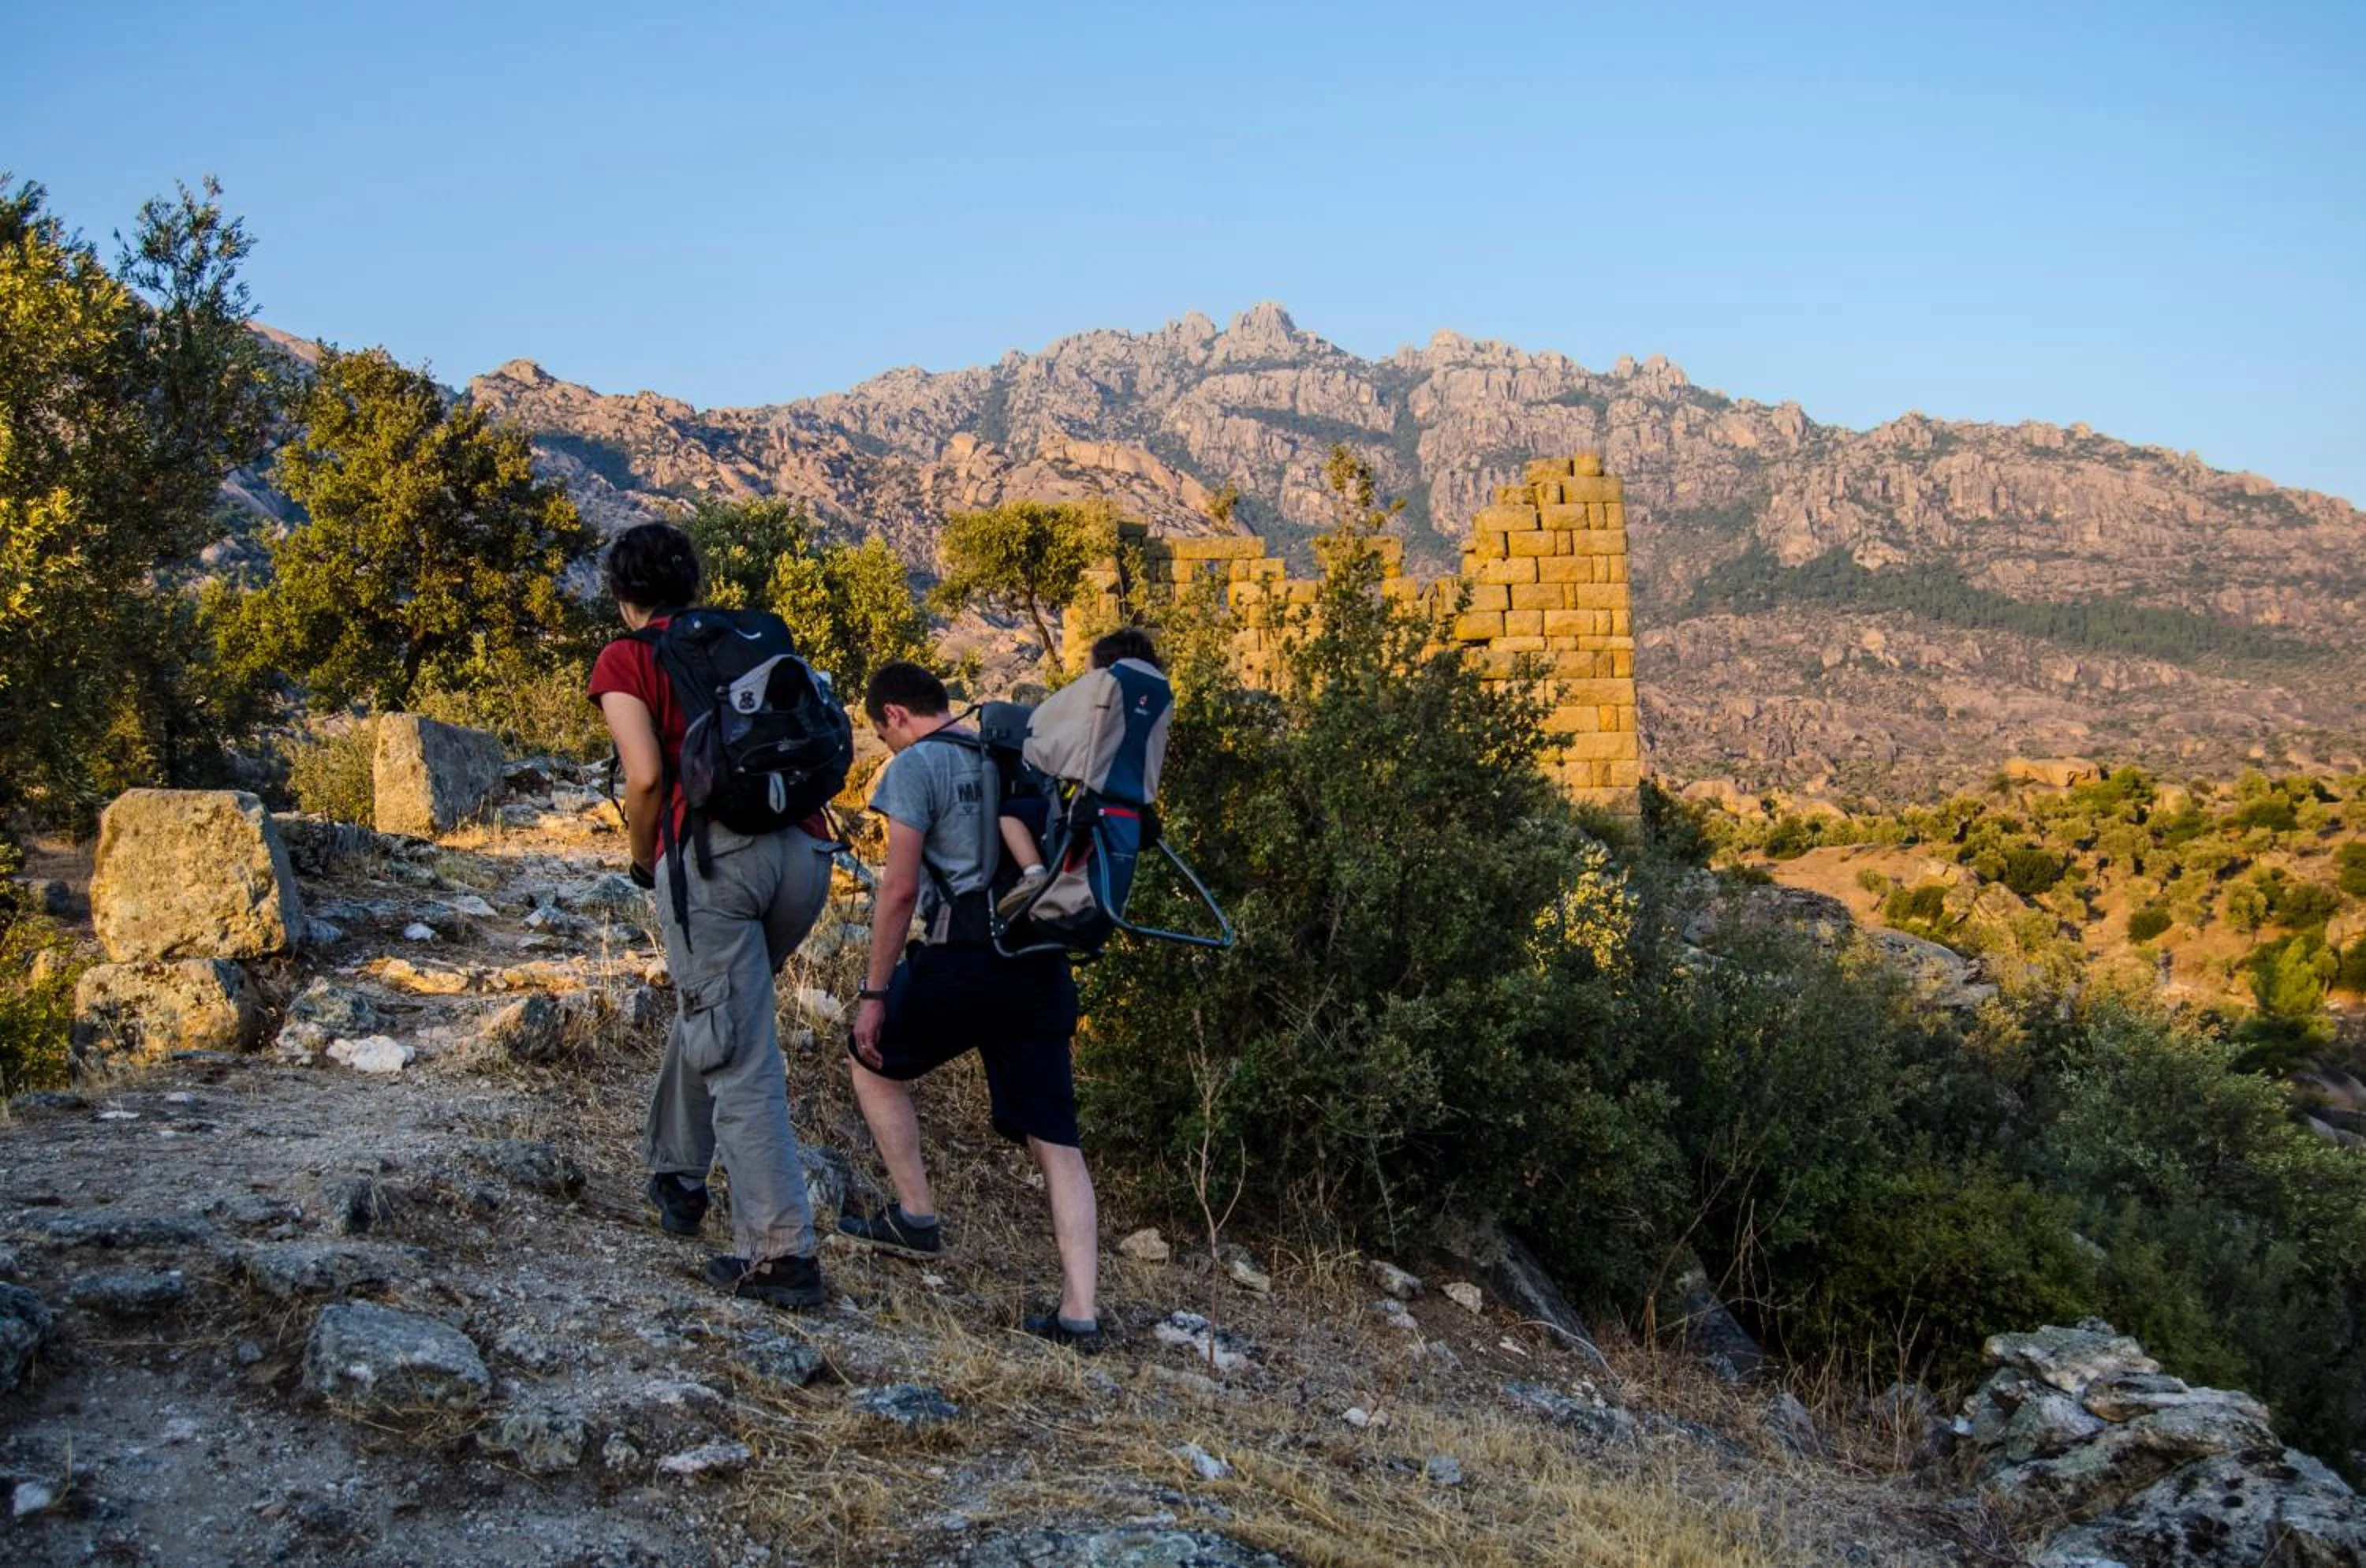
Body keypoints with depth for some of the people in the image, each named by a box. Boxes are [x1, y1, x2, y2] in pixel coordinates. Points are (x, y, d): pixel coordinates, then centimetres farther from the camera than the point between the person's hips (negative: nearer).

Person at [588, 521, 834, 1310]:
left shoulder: (624, 660, 9)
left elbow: (647, 777, -5)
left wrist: (642, 862, 11)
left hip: (715, 853, -6)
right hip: (804, 851, 6)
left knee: (740, 1060, -4)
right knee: (707, 1007, 28)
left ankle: (782, 1253, -8)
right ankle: (677, 1174, 40)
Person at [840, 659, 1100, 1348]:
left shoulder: (917, 766, -3)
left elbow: (900, 888, -10)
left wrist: (873, 992, -5)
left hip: (962, 958, -6)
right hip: (1042, 966, 6)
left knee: (873, 1058, 22)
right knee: (1056, 1142, 4)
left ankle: (916, 1216, 23)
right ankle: (1080, 1313, 0)